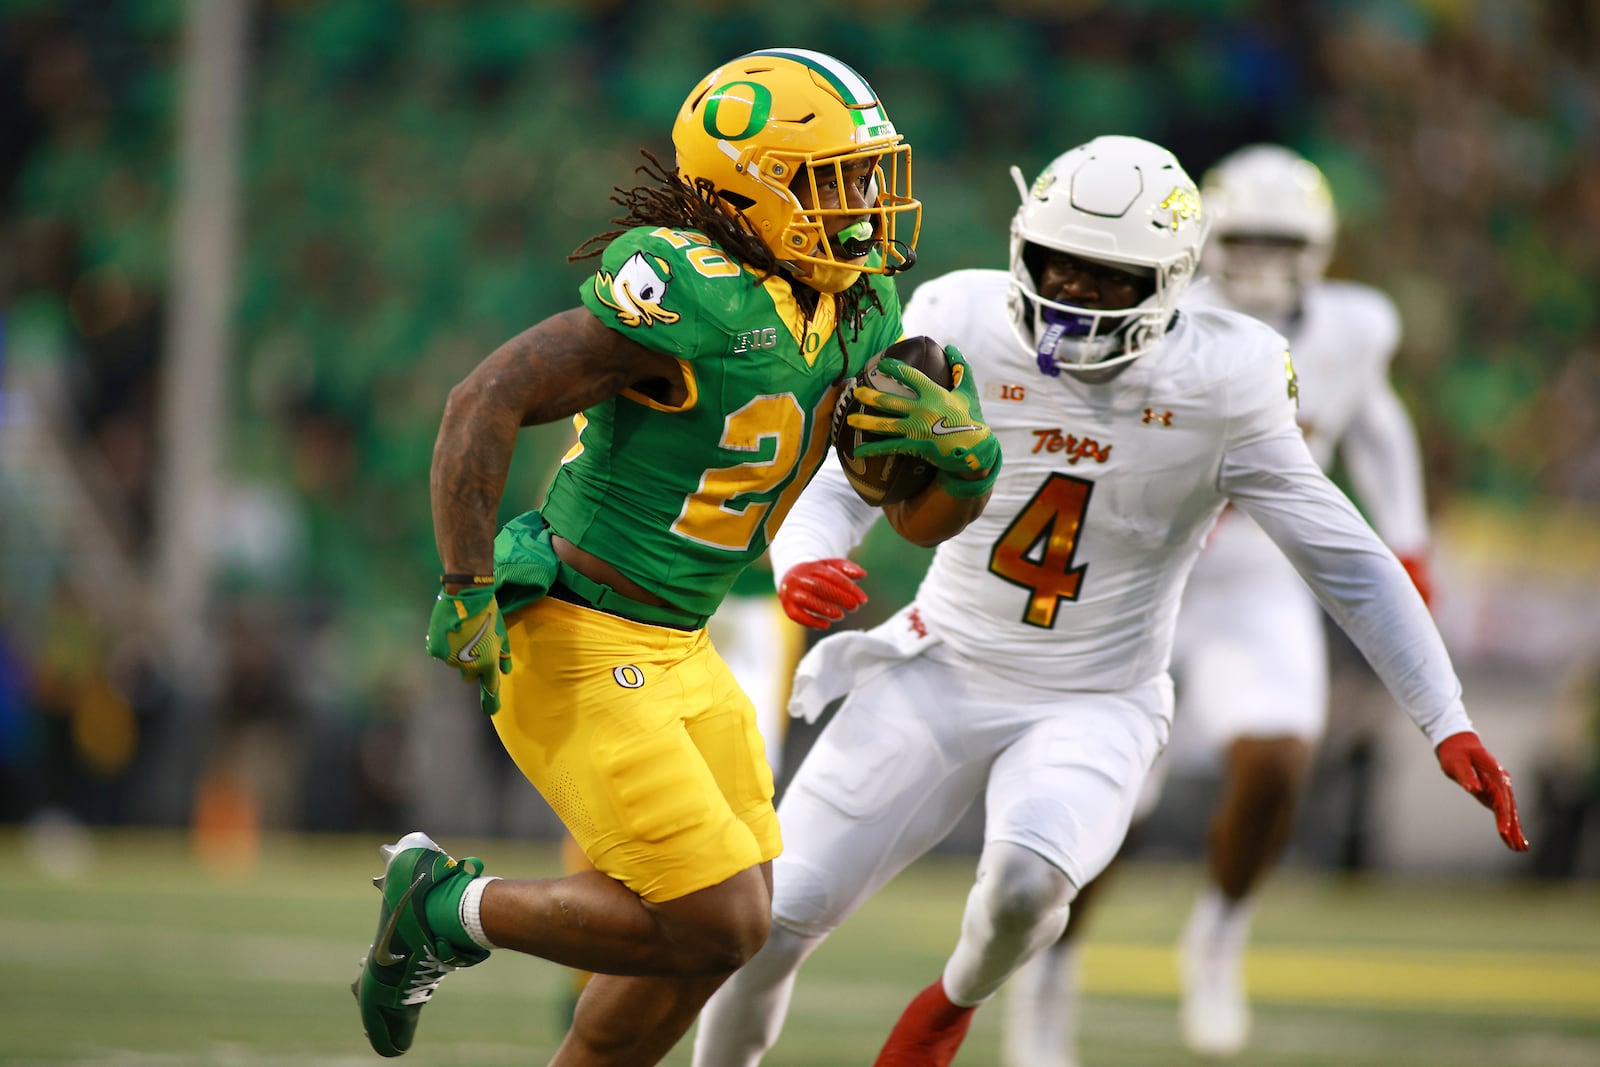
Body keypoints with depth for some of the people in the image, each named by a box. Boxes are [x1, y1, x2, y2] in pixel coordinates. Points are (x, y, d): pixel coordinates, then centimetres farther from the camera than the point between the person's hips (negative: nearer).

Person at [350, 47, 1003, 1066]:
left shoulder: (859, 310, 5)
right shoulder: (695, 295, -22)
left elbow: (929, 517, 13)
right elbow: (488, 401, -24)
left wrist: (962, 450, -9)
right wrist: (468, 589, -26)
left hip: (674, 651, 9)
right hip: (579, 652, -9)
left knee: (726, 935, 13)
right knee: (715, 928, -11)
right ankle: (448, 911, 7)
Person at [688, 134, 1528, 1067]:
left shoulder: (1218, 388, -13)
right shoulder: (962, 334, -9)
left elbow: (1345, 560, -7)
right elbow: (840, 485, -4)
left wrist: (1447, 720, -8)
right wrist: (801, 567, -28)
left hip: (1095, 708, -2)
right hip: (940, 674, 2)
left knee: (1025, 885, -31)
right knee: (778, 916, -3)